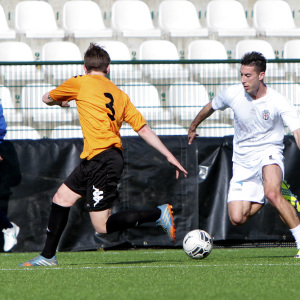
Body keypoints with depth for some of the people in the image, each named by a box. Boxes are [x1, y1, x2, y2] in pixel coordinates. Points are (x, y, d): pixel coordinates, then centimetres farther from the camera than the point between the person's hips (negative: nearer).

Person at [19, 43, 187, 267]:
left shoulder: (81, 83, -1)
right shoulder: (120, 95, 13)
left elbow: (47, 98, 17)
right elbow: (144, 130, 8)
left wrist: (61, 102, 40)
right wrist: (169, 156, 11)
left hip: (102, 161, -8)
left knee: (103, 226, -7)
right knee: (62, 198, 18)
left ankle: (158, 214, -8)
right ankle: (48, 256, 25)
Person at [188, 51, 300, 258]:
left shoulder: (279, 103, -17)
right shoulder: (233, 94, -7)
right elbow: (210, 108, 14)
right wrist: (193, 128, 31)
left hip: (269, 152, -4)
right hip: (243, 161, 4)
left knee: (272, 193, -37)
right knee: (237, 218, -6)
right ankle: (280, 195, 19)